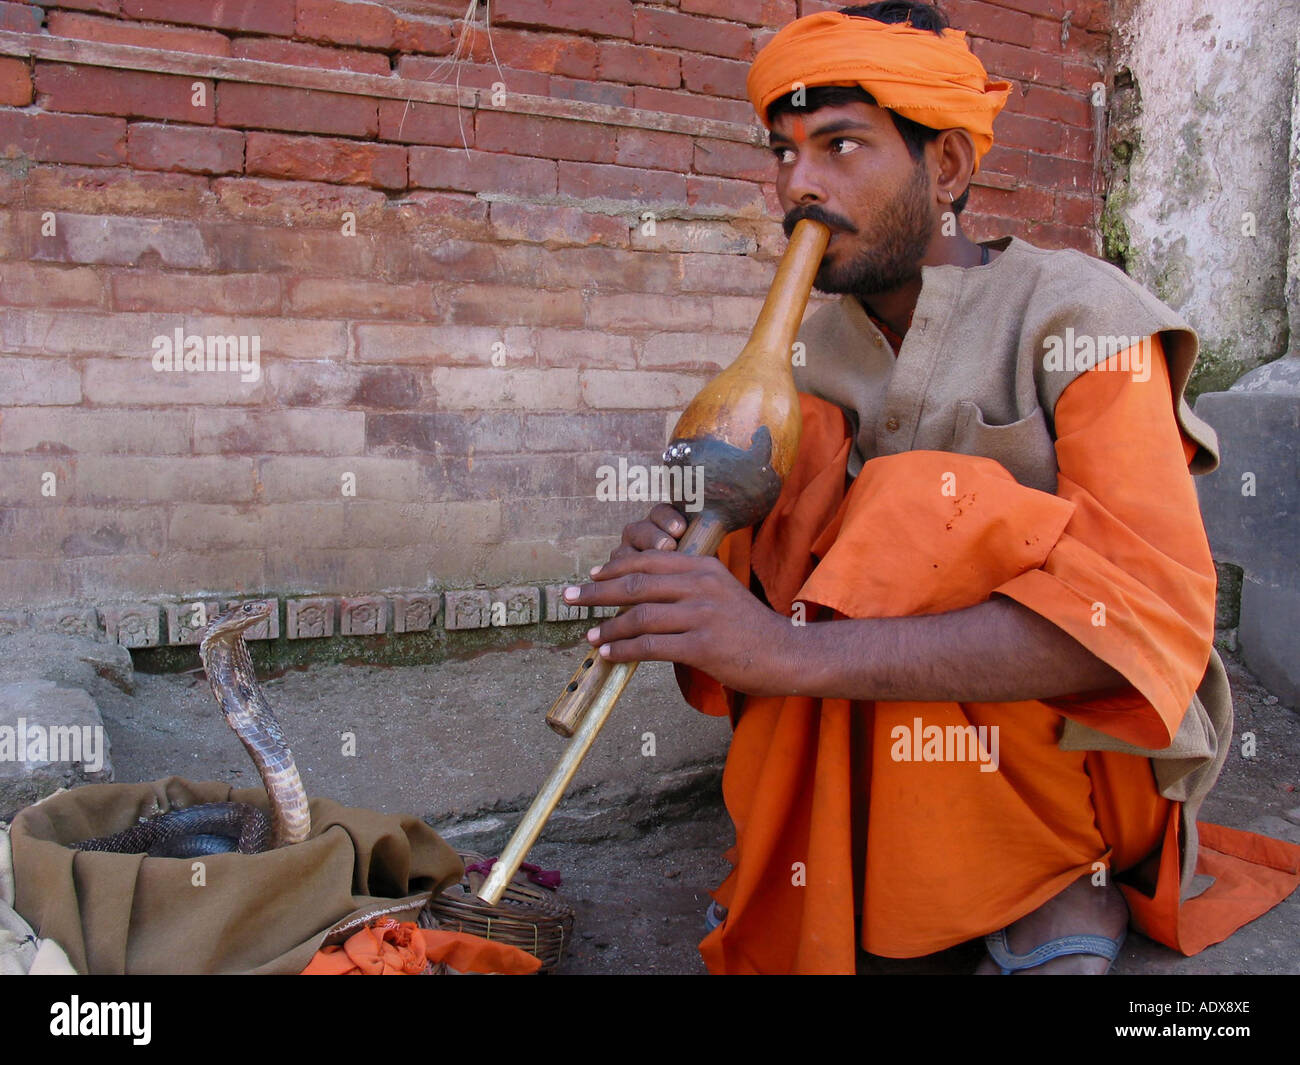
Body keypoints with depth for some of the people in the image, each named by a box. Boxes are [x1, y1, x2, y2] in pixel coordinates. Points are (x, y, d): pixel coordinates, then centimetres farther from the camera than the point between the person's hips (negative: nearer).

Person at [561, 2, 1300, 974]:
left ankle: (1046, 881, -12)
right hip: (922, 747, 6)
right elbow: (770, 565, 2)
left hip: (1091, 744, -6)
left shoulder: (1076, 312, -15)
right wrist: (684, 568, -25)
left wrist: (797, 649, -40)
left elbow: (1149, 610, -30)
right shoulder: (815, 347, 2)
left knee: (915, 507, -26)